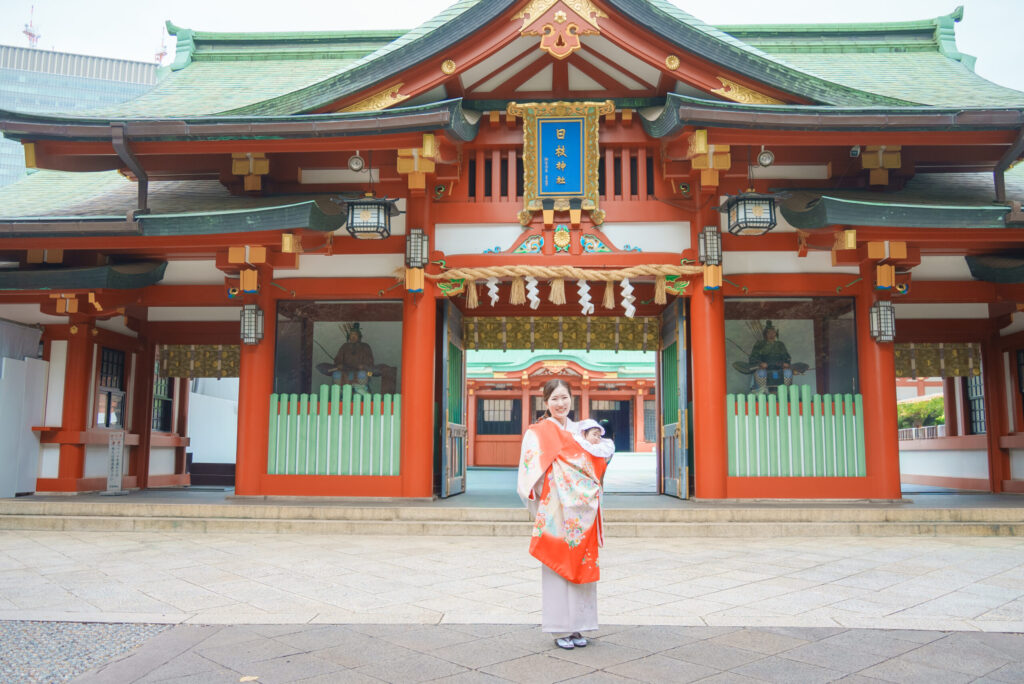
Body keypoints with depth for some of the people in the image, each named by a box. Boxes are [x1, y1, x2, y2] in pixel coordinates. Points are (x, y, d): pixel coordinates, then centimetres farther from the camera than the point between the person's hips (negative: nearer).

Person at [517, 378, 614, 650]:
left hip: (581, 512, 5)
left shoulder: (581, 431, 14)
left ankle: (577, 627, 17)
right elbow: (529, 474, -9)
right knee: (558, 565, -2)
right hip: (556, 510, -5)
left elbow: (596, 465, 15)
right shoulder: (537, 433, -3)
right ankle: (560, 629, 9)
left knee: (581, 564, 7)